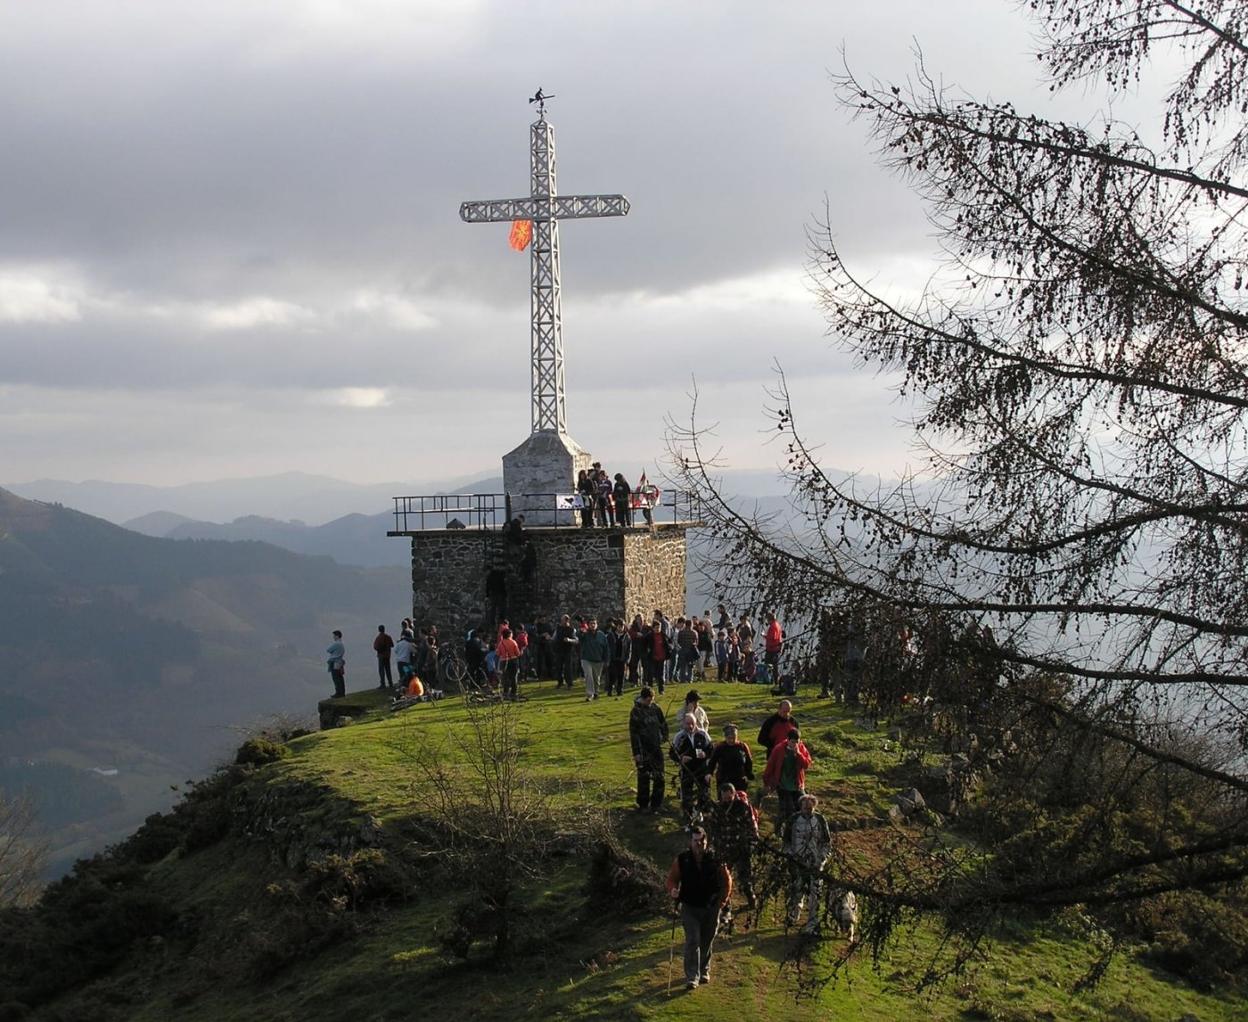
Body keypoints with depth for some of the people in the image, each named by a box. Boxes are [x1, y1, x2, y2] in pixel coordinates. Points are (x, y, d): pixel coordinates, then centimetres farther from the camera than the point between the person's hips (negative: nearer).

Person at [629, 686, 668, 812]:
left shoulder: (655, 709, 4)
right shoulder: (636, 712, -11)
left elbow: (663, 724, 18)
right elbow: (634, 734, -12)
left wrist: (664, 739, 8)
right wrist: (636, 752, -15)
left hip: (656, 748, 5)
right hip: (644, 750, -5)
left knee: (659, 777, 8)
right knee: (644, 778, 1)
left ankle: (657, 804, 19)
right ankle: (643, 805, 12)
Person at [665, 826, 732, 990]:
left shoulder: (715, 859, -6)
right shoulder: (682, 860, -8)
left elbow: (726, 879, 5)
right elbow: (672, 878, 1)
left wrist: (724, 898, -1)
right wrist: (673, 891, -18)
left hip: (711, 908, 2)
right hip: (690, 907, -2)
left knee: (707, 942, 14)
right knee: (692, 942, -11)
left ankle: (704, 971, 34)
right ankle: (691, 977, -10)